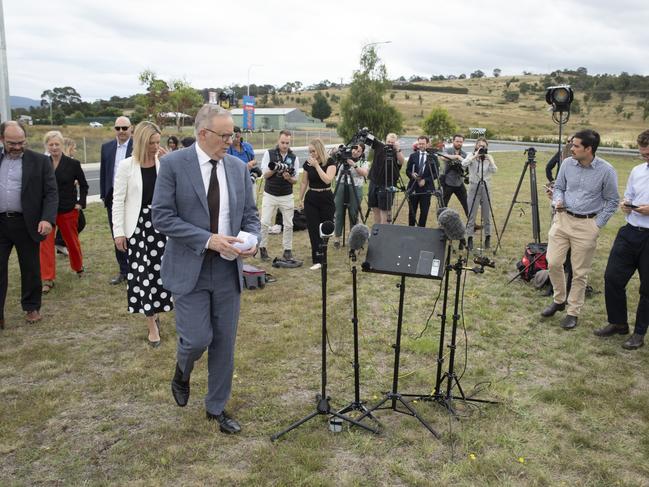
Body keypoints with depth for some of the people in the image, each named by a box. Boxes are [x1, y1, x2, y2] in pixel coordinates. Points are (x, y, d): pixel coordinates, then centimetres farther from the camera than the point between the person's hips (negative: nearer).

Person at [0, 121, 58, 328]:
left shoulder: (40, 161, -2)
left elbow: (51, 193, -5)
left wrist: (47, 219, -19)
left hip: (26, 223, -2)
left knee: (30, 268, 11)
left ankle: (32, 307, 27)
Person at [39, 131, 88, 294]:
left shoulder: (73, 164, -5)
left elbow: (83, 185, 5)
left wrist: (81, 203, -3)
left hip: (68, 210, -1)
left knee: (72, 240, 15)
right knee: (45, 243, -6)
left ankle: (78, 267, 40)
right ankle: (48, 279, -1)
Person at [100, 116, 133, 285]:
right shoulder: (107, 147, 8)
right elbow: (103, 172, 12)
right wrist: (104, 195, 8)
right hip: (113, 198, 5)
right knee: (117, 236, 10)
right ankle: (123, 270, 21)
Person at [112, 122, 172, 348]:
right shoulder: (126, 166, -5)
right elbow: (118, 201, -3)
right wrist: (118, 231, -7)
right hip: (137, 225, -2)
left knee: (159, 270, 6)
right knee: (141, 272, -1)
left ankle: (155, 311, 28)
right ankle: (152, 325, 8)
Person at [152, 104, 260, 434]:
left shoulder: (238, 168, 5)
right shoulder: (173, 164, -8)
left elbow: (250, 215, 10)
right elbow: (162, 218, -12)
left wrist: (252, 241, -12)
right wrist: (208, 239, -20)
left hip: (228, 270, 4)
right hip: (190, 269, -4)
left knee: (224, 343, 10)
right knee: (198, 339, -5)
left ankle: (217, 407, 29)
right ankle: (182, 373, 32)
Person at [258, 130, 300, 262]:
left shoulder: (294, 158, 2)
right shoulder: (269, 154, -3)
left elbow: (295, 180, 3)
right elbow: (265, 175, -5)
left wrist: (289, 177, -19)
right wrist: (275, 169, -22)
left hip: (287, 196, 2)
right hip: (270, 195, -1)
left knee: (288, 225, 5)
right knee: (264, 223, -2)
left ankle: (287, 251, 14)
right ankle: (262, 248, 12)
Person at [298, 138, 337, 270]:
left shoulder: (330, 162, -7)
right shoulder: (307, 163, 1)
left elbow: (327, 179, -23)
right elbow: (304, 183, 11)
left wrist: (316, 165, -22)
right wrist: (301, 199, 13)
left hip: (326, 198, -2)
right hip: (311, 199, 2)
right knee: (313, 230, -2)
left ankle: (321, 257, 24)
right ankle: (317, 260, 1)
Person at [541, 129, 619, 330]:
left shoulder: (606, 170, -10)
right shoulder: (567, 164, -1)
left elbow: (612, 201, -1)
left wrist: (598, 224, -6)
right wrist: (558, 200, -8)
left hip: (586, 225, -3)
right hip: (562, 219, 3)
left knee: (580, 272, 4)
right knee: (553, 262, 2)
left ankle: (573, 312, 18)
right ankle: (559, 300, 25)